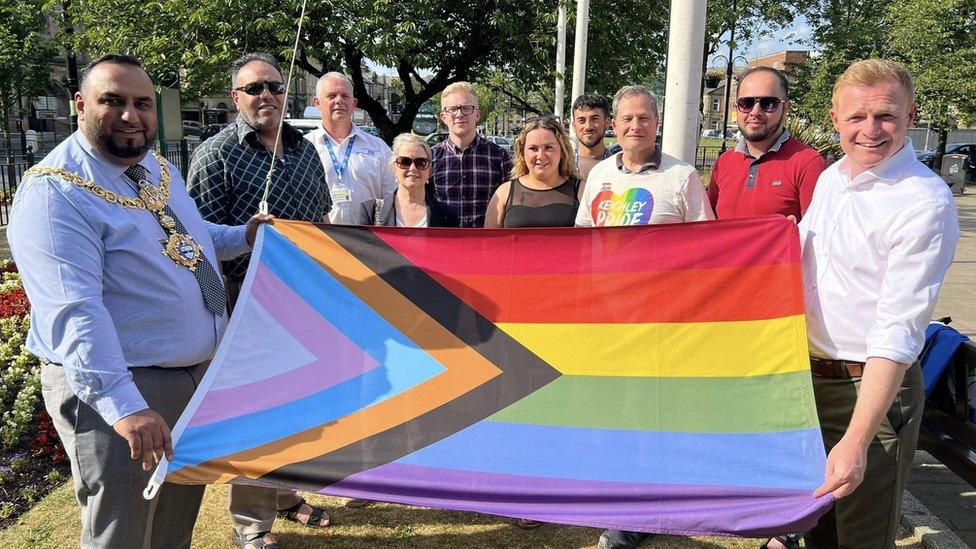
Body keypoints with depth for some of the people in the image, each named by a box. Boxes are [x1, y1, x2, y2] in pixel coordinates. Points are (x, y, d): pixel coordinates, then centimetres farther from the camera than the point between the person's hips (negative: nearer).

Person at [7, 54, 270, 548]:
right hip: (114, 390, -8)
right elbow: (75, 312, -28)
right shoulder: (54, 192, -18)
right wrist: (123, 407, -35)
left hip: (202, 374, 8)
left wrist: (246, 237, 13)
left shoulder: (160, 169, 10)